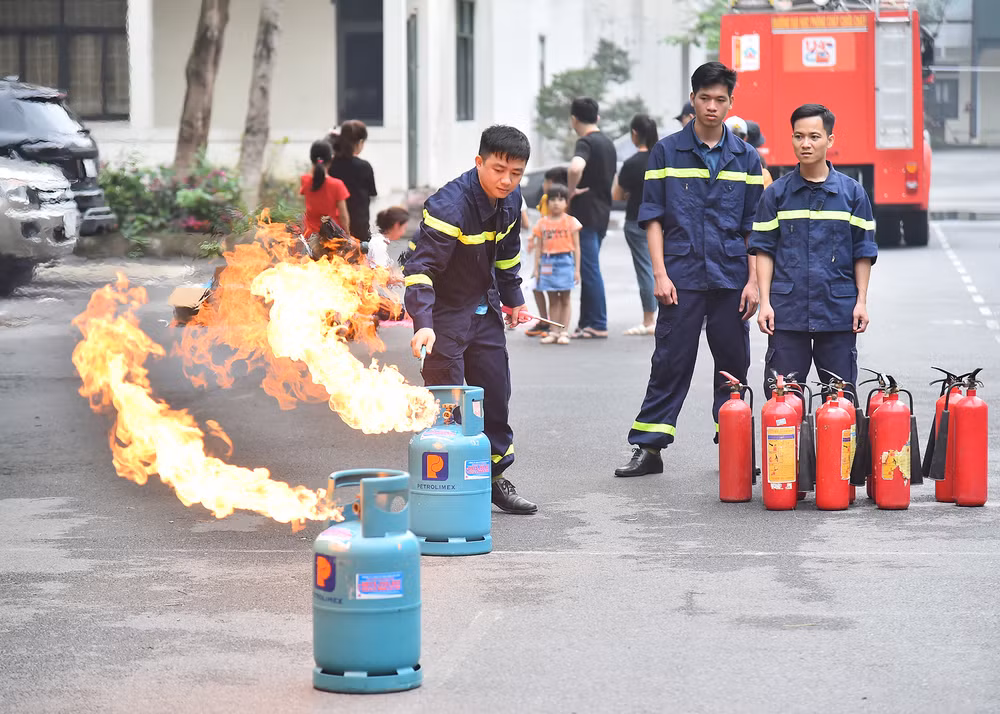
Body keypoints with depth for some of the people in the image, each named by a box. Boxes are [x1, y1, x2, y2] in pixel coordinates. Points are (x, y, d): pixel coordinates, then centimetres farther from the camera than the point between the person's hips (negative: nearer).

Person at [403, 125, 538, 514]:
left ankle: (495, 476, 24)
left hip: (484, 308, 7)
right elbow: (421, 267, -35)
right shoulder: (449, 207, -29)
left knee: (495, 393, 11)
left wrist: (513, 298, 16)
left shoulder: (510, 200, -4)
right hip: (444, 309, -7)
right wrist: (423, 323, -46)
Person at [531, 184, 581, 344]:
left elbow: (576, 247, 2)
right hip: (547, 263, 2)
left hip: (565, 261, -2)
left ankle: (564, 332, 4)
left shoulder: (571, 222, 1)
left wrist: (577, 269, -2)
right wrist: (536, 268, 4)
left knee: (565, 299, 1)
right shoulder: (542, 223, 7)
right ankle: (554, 332, 12)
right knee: (552, 299, 7)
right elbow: (539, 247, 9)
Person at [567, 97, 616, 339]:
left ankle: (598, 325, -4)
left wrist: (571, 191, -19)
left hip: (586, 213, -9)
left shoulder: (585, 143, -14)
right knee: (588, 269, 13)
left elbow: (575, 168, -35)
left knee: (590, 269, -5)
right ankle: (586, 323, 16)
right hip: (602, 213, 9)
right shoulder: (608, 144, 16)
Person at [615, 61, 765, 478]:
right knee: (670, 363, -2)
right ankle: (648, 448, 2)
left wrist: (753, 281, 1)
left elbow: (754, 225, 9)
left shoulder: (746, 158, 9)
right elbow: (653, 217, 3)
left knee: (734, 365, 6)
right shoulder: (667, 152, 4)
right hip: (682, 278, -2)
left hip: (731, 277, 2)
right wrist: (660, 274, -6)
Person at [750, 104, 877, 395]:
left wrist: (861, 301, 1)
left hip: (839, 312, 0)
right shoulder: (777, 193, 5)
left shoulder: (852, 192, 5)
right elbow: (764, 250, 4)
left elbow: (863, 252, 7)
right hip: (787, 311, 0)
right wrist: (765, 302, -3)